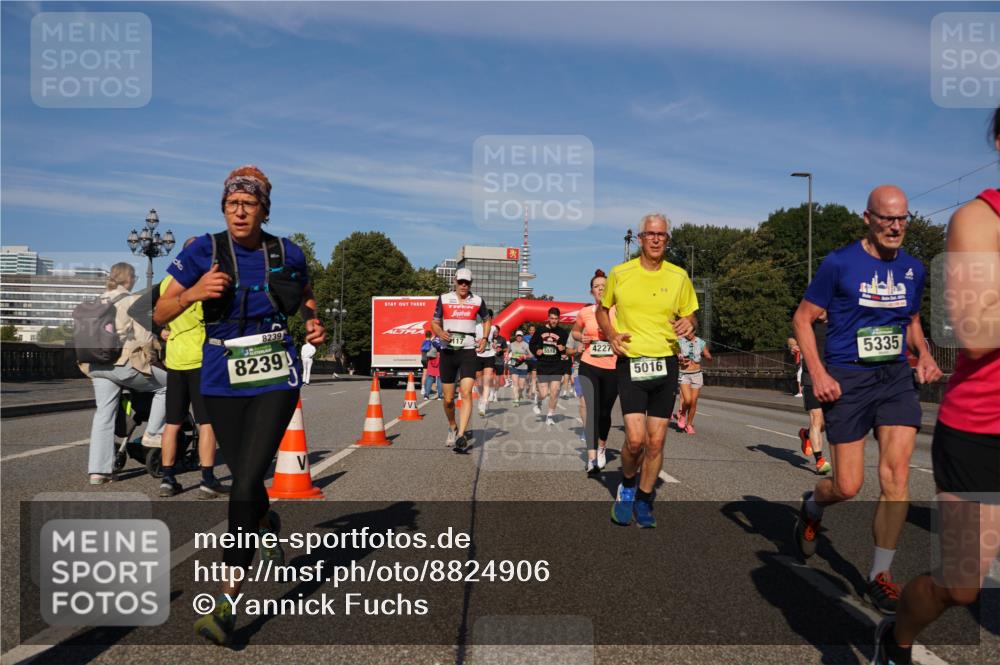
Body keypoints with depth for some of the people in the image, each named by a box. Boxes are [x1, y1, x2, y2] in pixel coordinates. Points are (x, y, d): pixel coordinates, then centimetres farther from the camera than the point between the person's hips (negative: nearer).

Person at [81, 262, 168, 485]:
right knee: (166, 384, 9)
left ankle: (97, 470, 6)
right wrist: (152, 355, 7)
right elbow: (144, 336, -9)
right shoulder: (134, 301, -3)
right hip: (124, 363, -7)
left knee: (104, 414, 8)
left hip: (97, 365, 7)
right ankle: (153, 433, 7)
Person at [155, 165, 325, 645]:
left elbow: (306, 299, 19)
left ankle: (225, 603, -6)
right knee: (243, 476, 15)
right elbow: (160, 313, -4)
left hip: (276, 378, -1)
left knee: (246, 481, -13)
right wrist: (193, 292, -24)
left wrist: (313, 326, -2)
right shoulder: (204, 251, -4)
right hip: (222, 380, 2)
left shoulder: (287, 254, 0)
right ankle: (268, 525, 51)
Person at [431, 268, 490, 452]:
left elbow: (487, 320, 21)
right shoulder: (444, 299, 4)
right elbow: (434, 323, 11)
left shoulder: (477, 301, 5)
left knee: (466, 393, -17)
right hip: (448, 352, 1)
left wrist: (484, 339, 4)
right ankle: (452, 428, 33)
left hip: (469, 352, -1)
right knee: (448, 399, 6)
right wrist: (440, 333, -12)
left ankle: (461, 436, -20)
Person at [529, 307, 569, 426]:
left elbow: (568, 349, 10)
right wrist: (536, 352, -6)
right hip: (542, 366, 0)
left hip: (557, 366, 0)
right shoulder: (540, 331, 4)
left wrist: (563, 349, -13)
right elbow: (531, 344, 13)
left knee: (554, 391, -6)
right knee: (543, 393, -2)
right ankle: (538, 403, 34)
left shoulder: (562, 332, 4)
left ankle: (550, 415, 10)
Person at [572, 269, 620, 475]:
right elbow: (575, 331, 22)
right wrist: (581, 337, 1)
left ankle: (602, 446, 39)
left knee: (605, 412, 11)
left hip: (613, 368, 0)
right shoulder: (585, 312, 4)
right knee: (592, 410, -13)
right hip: (589, 366, 0)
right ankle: (592, 459, -15)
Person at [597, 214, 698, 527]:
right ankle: (627, 485, 18)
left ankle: (643, 499, 25)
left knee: (656, 441, 5)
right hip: (630, 362, -2)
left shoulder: (679, 276, 5)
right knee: (635, 438, -13)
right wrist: (611, 335, -4)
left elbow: (689, 314, 16)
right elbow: (602, 309, 15)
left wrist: (688, 324, -9)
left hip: (665, 363, 2)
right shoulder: (619, 273, 1)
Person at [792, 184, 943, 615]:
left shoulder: (913, 269, 8)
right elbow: (803, 318, -3)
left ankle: (880, 575, 8)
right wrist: (818, 374, -14)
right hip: (848, 380, -4)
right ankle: (812, 506, 36)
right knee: (848, 487, -2)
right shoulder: (839, 264, -7)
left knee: (896, 475, -7)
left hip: (896, 377, 4)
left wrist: (924, 354, 4)